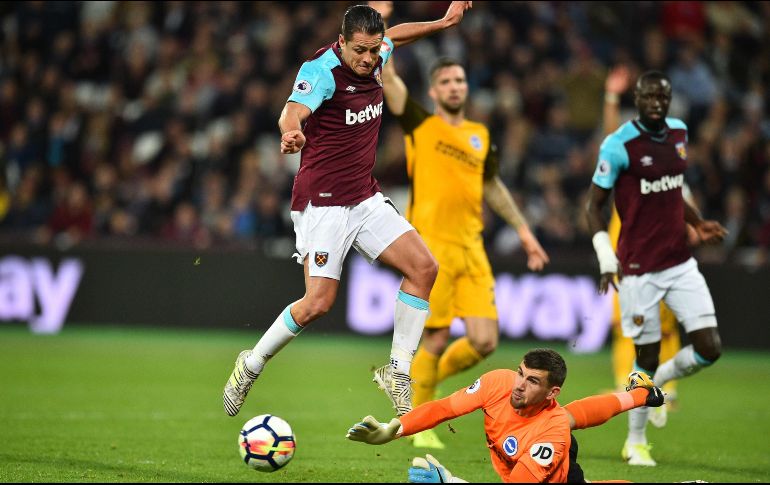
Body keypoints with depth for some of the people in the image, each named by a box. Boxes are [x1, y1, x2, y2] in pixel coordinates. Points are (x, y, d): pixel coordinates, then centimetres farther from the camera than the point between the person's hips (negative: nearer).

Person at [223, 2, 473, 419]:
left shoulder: (375, 59, 3)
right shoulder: (322, 70, -19)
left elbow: (395, 37, 29)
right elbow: (293, 111, -39)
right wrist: (292, 131, -61)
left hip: (365, 199, 8)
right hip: (322, 203, -7)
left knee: (423, 267, -7)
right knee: (318, 303, -15)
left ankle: (397, 372, 3)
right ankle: (251, 366, 8)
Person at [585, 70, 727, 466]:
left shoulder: (678, 133, 7)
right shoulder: (619, 146, -12)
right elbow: (594, 206, -8)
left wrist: (698, 224, 7)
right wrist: (607, 260, -17)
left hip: (680, 262, 5)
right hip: (639, 269, -5)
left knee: (709, 349, -3)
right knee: (647, 357, 1)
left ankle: (655, 383, 25)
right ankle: (635, 442, 20)